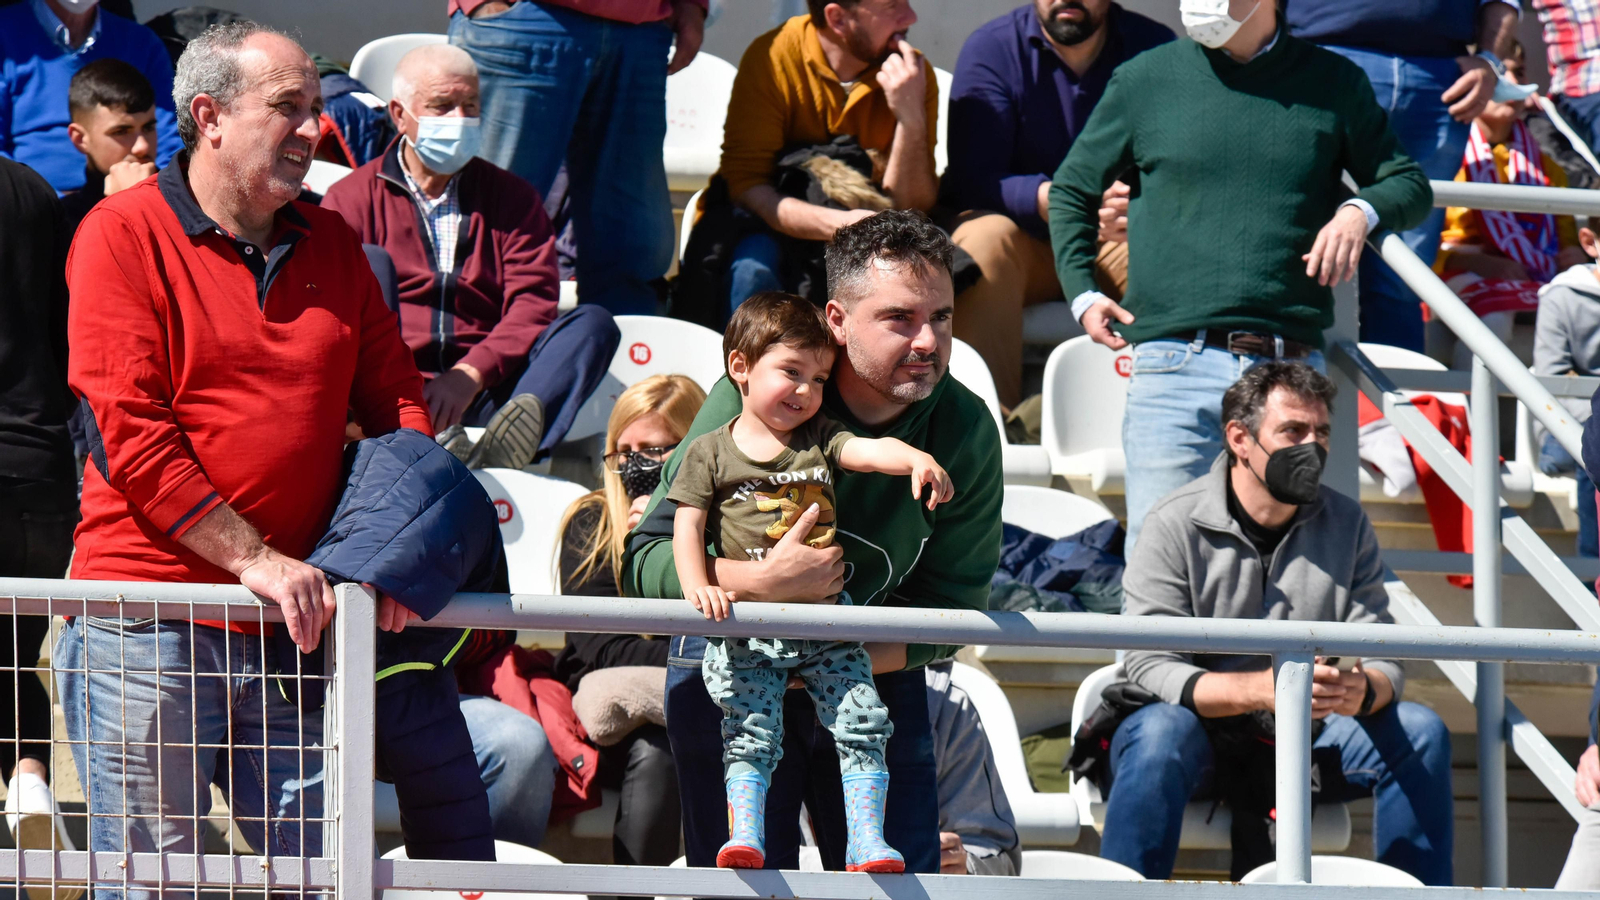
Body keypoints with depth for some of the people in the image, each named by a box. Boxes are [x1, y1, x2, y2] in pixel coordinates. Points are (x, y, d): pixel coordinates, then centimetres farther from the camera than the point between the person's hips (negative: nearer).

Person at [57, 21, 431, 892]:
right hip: (145, 620, -5)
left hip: (291, 623, 5)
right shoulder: (124, 233, -3)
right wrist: (255, 560, -14)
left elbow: (396, 397, 18)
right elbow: (132, 436, -11)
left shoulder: (330, 245, 15)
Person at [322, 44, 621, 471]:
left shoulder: (512, 197, 21)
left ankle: (500, 450, -52)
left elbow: (532, 305, 4)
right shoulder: (350, 199, 14)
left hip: (485, 394, 2)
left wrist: (470, 375, -16)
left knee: (594, 324, -21)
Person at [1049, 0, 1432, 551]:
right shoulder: (1144, 81, 10)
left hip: (1292, 370, 1)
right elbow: (1071, 190, 22)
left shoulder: (1333, 83, 12)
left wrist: (1361, 211, -2)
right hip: (1176, 361, -1)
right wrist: (1081, 293, 10)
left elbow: (1410, 186, 20)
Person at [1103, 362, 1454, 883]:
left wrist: (1363, 691, -27)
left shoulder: (1346, 524, 4)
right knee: (1162, 732, -37)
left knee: (1420, 732, -17)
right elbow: (1150, 667, -17)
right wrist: (1262, 688, -34)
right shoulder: (1176, 526, -9)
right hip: (1204, 736, -4)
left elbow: (1383, 659, 0)